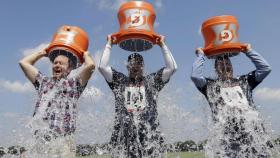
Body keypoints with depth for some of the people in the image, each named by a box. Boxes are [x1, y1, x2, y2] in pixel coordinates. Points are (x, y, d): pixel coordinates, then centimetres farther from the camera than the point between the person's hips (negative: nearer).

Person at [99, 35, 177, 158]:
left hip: (149, 136, 0)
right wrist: (109, 44, 12)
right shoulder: (120, 81, 15)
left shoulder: (152, 81, 14)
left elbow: (172, 67, 5)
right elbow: (102, 66, 5)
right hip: (124, 136, 0)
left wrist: (163, 45, 10)